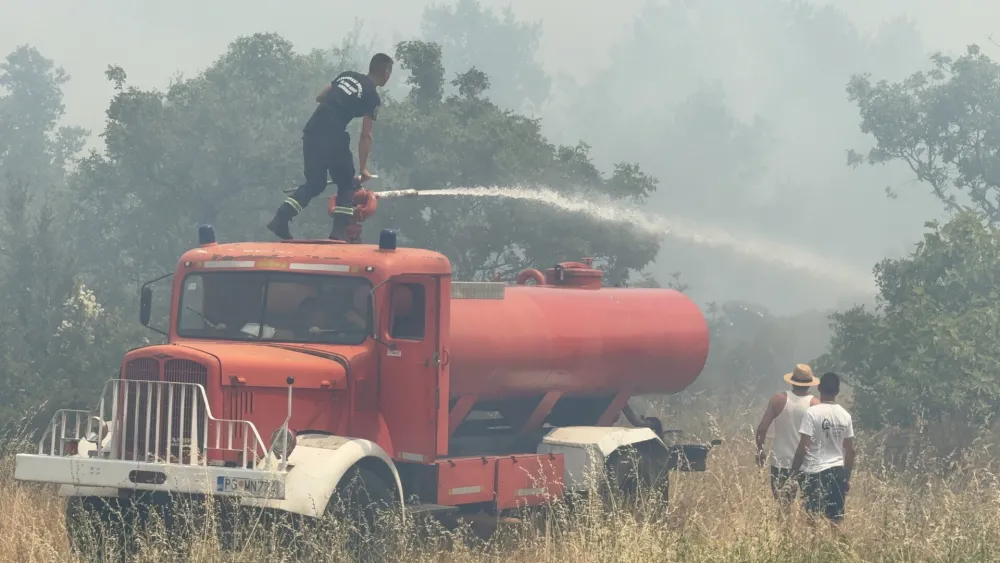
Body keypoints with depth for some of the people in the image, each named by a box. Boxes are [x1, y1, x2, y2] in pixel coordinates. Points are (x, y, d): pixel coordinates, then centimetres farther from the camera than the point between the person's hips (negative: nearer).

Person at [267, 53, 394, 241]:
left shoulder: (347, 75, 18)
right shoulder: (373, 97, -1)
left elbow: (320, 98, 23)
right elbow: (365, 136, -2)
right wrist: (363, 169, 3)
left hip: (311, 131, 6)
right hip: (333, 137, -6)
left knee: (315, 184, 17)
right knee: (347, 185, 11)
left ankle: (280, 220, 5)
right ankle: (339, 233, 1)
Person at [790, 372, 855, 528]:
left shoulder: (813, 412, -11)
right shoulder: (845, 415, 4)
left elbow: (803, 447, -14)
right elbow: (850, 450, 8)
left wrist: (794, 471, -3)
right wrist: (847, 477, 18)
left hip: (816, 471, -5)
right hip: (838, 471, 5)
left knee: (814, 518, -1)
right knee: (836, 518, 7)